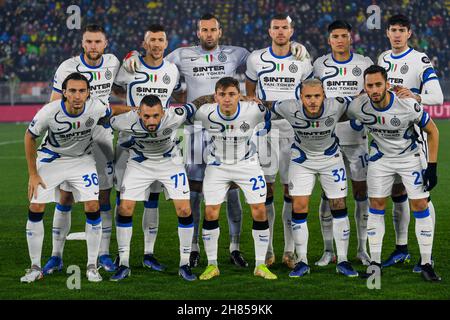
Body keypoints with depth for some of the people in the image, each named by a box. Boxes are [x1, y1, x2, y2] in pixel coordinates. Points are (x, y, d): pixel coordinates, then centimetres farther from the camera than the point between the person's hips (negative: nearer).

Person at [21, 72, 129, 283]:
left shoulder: (95, 107, -24)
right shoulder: (49, 112, -29)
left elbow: (112, 111, 3)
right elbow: (29, 137, -10)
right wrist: (33, 174, -8)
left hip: (82, 160, 1)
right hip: (50, 160, -1)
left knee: (93, 207, -11)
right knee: (36, 208, -8)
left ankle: (92, 266, 2)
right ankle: (35, 268, 4)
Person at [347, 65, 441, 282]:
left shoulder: (408, 105, -30)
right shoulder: (358, 107, -24)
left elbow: (432, 131, -15)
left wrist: (432, 166, -16)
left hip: (410, 156, -2)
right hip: (380, 157, 2)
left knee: (420, 205, -6)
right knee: (376, 205, 0)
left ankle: (426, 264, 3)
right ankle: (375, 262, 9)